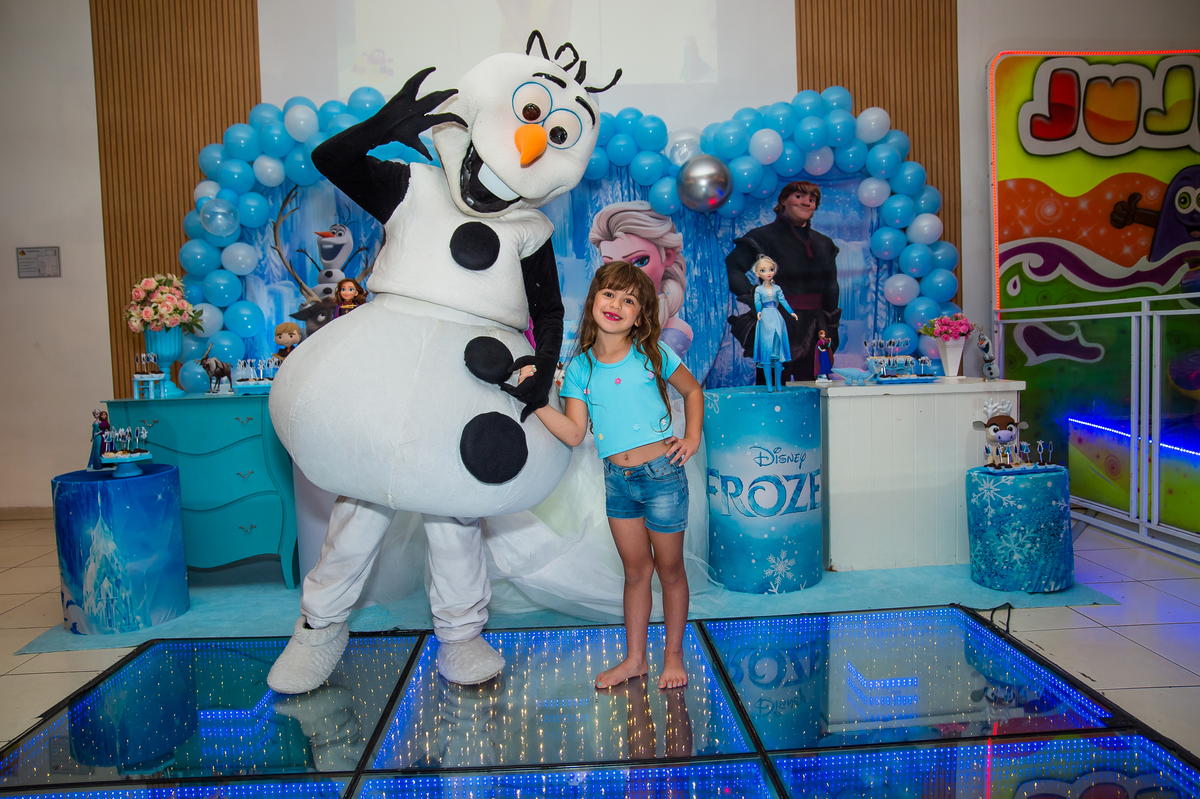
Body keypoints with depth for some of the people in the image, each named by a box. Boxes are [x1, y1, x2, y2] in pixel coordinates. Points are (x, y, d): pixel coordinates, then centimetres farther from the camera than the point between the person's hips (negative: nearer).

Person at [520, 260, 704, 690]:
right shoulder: (579, 369, 0)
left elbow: (692, 390, 11)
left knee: (669, 568, 11)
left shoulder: (653, 355, -6)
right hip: (615, 478, 3)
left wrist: (693, 437, 2)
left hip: (660, 473, -3)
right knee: (635, 570, 16)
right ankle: (634, 658, 31)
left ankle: (674, 654, 29)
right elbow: (574, 433, -8)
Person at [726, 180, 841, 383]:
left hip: (814, 329, 6)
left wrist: (831, 329, 16)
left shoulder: (823, 244, 17)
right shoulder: (764, 237, -2)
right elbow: (731, 268, -10)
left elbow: (831, 289, 20)